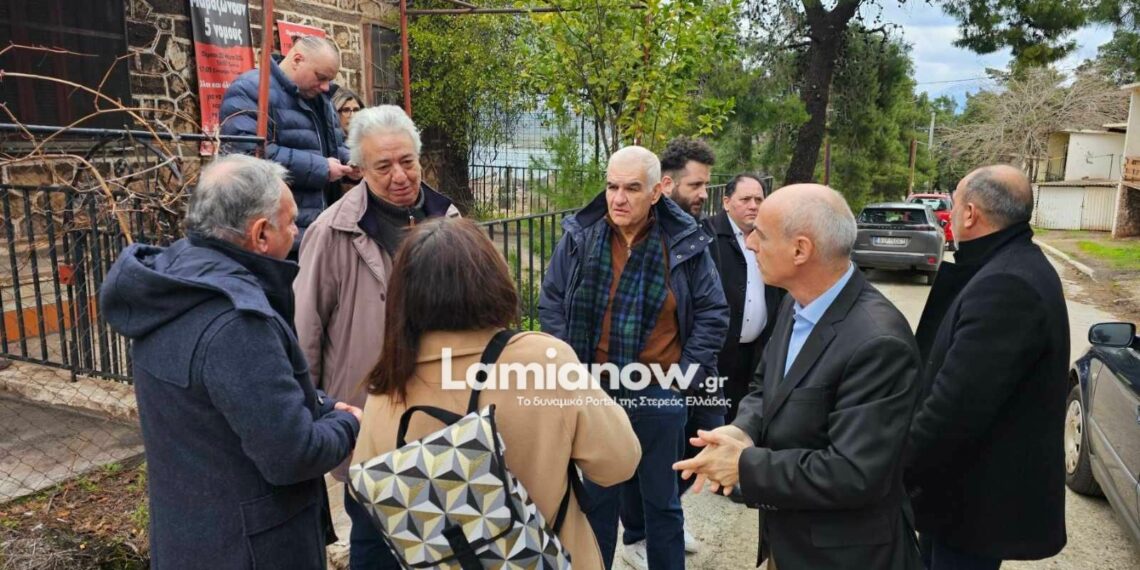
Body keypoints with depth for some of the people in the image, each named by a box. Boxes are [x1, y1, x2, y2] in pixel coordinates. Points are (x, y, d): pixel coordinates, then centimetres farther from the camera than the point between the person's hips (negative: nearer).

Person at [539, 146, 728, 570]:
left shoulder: (685, 243, -7)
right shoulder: (579, 237, -5)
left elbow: (714, 313, 1)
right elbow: (551, 303, 4)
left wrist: (689, 371, -3)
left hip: (660, 393, 0)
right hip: (593, 390, 1)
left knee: (661, 497, 16)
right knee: (597, 495, 15)